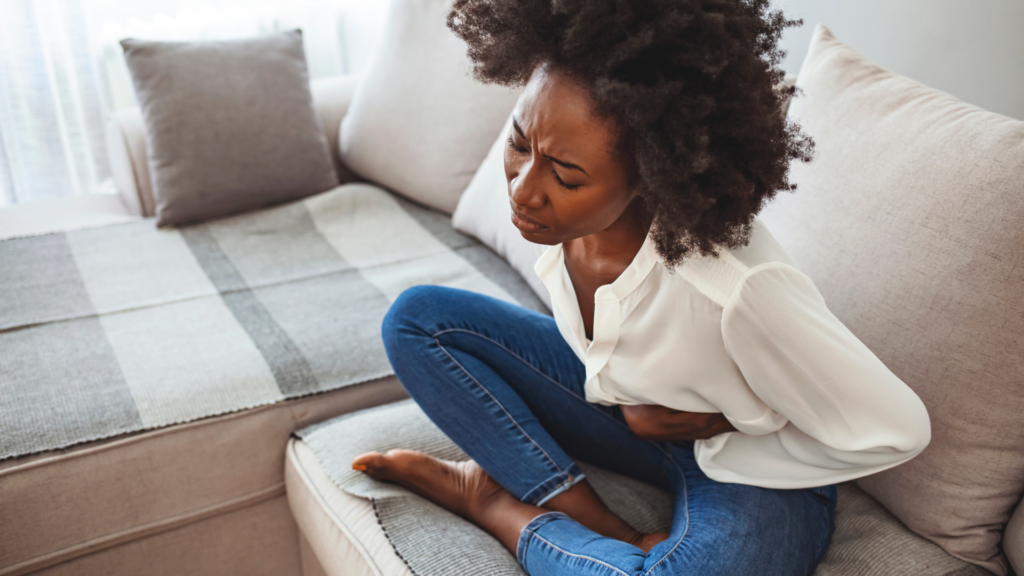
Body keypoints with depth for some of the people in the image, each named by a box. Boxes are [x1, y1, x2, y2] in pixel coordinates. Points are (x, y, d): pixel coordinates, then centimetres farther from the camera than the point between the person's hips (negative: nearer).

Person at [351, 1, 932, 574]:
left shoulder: (737, 290, -38)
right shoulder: (569, 212, -19)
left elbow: (899, 430, -22)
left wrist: (724, 426, -16)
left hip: (750, 470, -6)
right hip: (625, 395, 6)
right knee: (418, 317, -5)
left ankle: (497, 505, -8)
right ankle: (601, 526, -9)